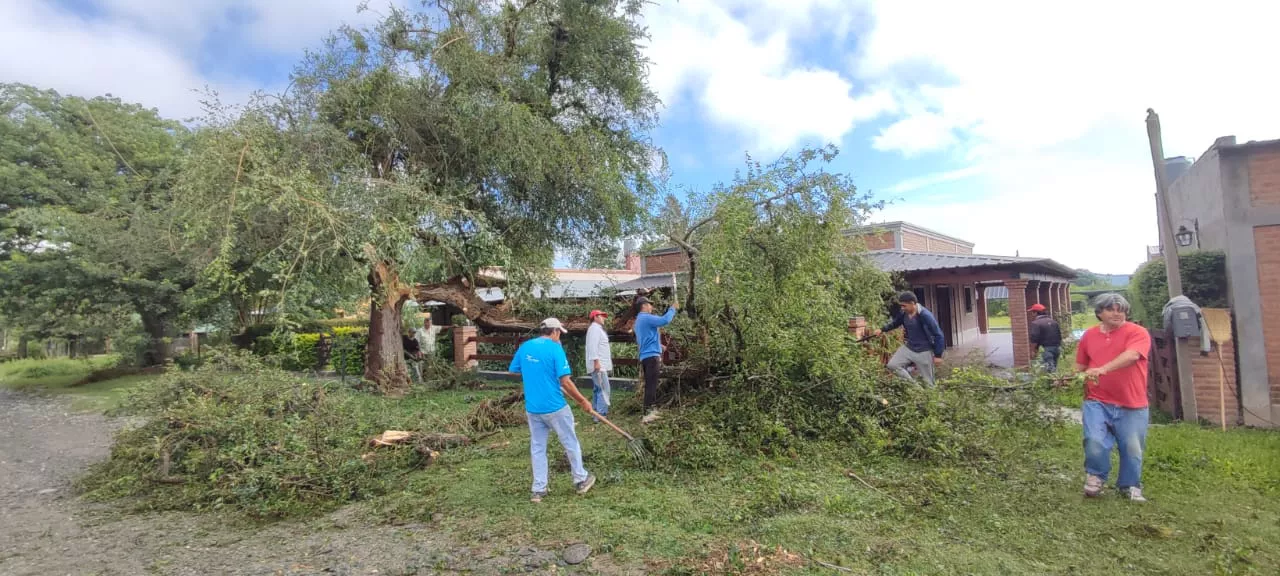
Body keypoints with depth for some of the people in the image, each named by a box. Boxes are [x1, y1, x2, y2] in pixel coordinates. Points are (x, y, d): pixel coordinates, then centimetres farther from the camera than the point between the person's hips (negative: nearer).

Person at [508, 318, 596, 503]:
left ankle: (539, 490, 18)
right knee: (571, 444, 13)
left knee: (537, 448, 15)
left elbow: (513, 371, 14)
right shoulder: (555, 348, -14)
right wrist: (583, 401, -6)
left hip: (532, 408, 5)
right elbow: (565, 381, -17)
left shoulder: (524, 347, 3)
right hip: (555, 407, -5)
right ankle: (581, 480, 28)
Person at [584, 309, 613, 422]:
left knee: (598, 389, 13)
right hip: (598, 364, -11)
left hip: (600, 365, 11)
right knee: (603, 389, -13)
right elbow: (593, 346, -21)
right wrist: (596, 361, -26)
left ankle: (596, 413, 18)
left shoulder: (598, 329, 22)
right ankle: (600, 414, -15)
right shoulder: (595, 328, -10)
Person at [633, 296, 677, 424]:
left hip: (645, 356, 10)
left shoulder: (639, 320, 21)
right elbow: (665, 320, -24)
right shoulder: (646, 318, -11)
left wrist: (658, 344, 33)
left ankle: (651, 410, 19)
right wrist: (673, 308, -9)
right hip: (652, 356, -10)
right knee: (651, 385, -12)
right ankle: (647, 414, -15)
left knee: (650, 385, 14)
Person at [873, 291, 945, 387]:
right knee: (892, 365, -7)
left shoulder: (925, 315, -24)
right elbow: (895, 323, 19)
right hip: (908, 347, 6)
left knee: (927, 381, 5)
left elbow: (938, 335, -17)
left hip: (924, 351, -6)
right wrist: (882, 330, 5)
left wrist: (938, 355, -15)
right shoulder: (904, 313, -5)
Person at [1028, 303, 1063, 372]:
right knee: (1054, 367, 17)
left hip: (1046, 348, -8)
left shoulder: (1036, 323, -12)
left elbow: (1034, 339, -17)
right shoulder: (1053, 321, 12)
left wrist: (1033, 351, -10)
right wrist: (1059, 346, 25)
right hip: (1056, 348, 8)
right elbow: (1059, 335, 17)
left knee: (1049, 369, -8)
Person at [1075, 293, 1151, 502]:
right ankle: (1095, 476, 12)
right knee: (1095, 442, -12)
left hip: (1132, 405, -1)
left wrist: (1103, 369, -40)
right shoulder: (1089, 335, 7)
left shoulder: (1137, 332, -5)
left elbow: (1131, 355, -26)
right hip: (1097, 403, 2)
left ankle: (1130, 486, 28)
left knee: (1132, 448, 7)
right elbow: (1080, 367, 16)